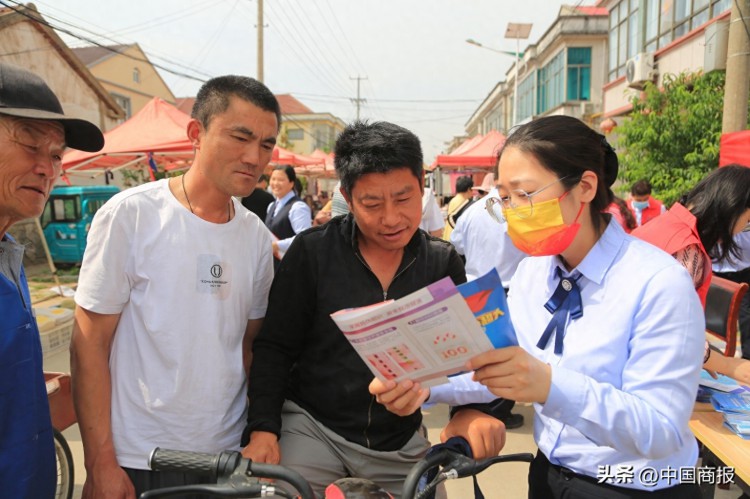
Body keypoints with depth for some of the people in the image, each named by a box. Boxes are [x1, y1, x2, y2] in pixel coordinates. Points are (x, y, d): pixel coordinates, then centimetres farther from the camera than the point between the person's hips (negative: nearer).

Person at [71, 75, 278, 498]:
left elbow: (249, 344, 8)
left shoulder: (258, 237, 1)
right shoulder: (131, 214, -11)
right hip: (137, 461, -3)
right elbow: (90, 344, -9)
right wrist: (101, 465, -10)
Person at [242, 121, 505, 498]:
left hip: (401, 445, 3)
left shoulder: (443, 263, -3)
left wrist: (470, 407, -20)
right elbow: (275, 347, -6)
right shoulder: (313, 252, -10)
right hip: (312, 427, -2)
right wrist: (263, 428, -15)